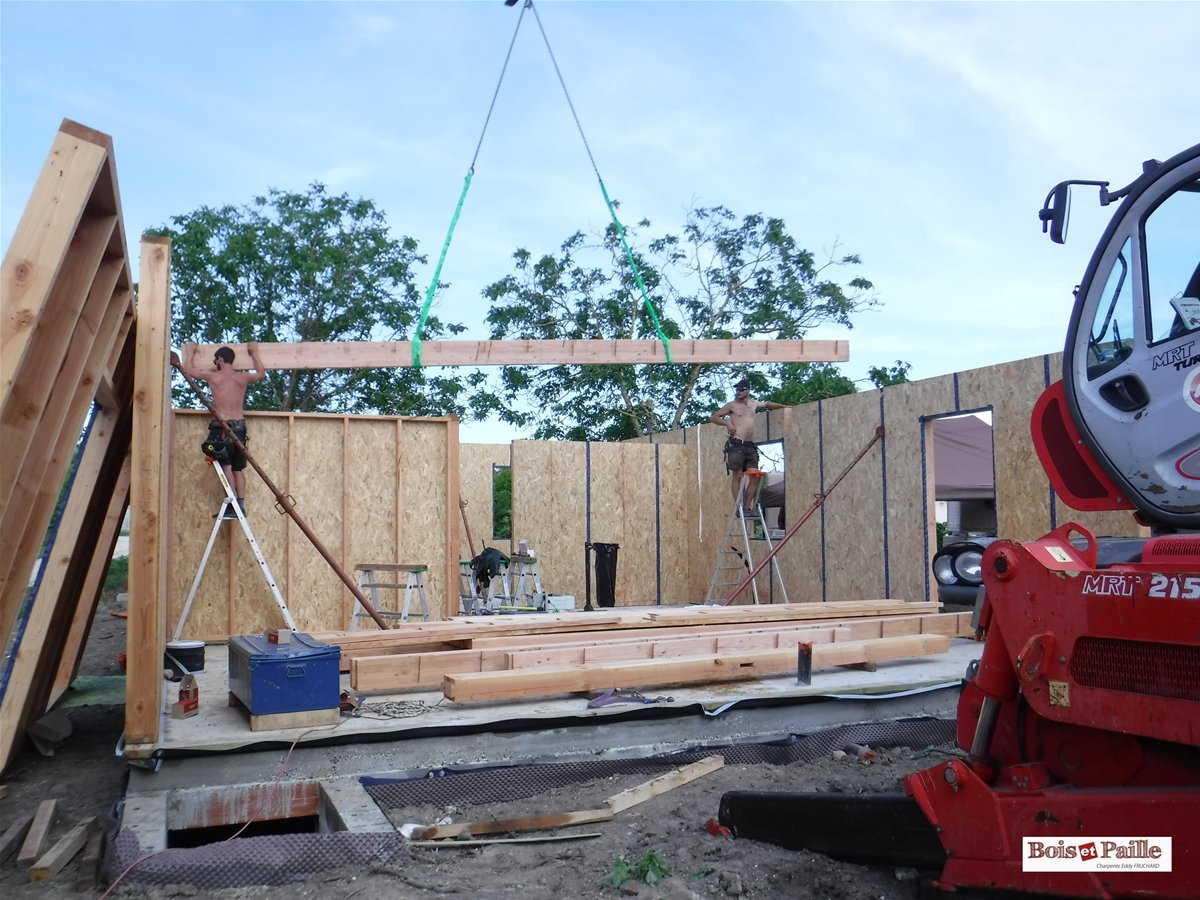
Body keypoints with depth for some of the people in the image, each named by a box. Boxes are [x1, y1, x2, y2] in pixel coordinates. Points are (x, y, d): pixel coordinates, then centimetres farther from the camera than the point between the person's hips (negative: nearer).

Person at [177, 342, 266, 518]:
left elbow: (188, 370, 15)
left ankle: (233, 505, -16)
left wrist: (190, 352, 31)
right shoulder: (243, 377, 9)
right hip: (239, 426, 5)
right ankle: (240, 505, 5)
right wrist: (254, 354, 42)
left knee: (226, 466, -8)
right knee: (238, 468, 9)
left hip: (221, 426, -5)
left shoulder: (213, 376, -2)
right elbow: (261, 373, 31)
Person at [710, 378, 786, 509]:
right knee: (737, 476, -6)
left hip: (751, 446, 5)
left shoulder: (754, 404, 18)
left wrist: (784, 406, 50)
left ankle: (747, 507, -1)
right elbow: (714, 418, 4)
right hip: (736, 445, -5)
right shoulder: (732, 405, 4)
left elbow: (767, 404, 38)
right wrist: (727, 423, -10)